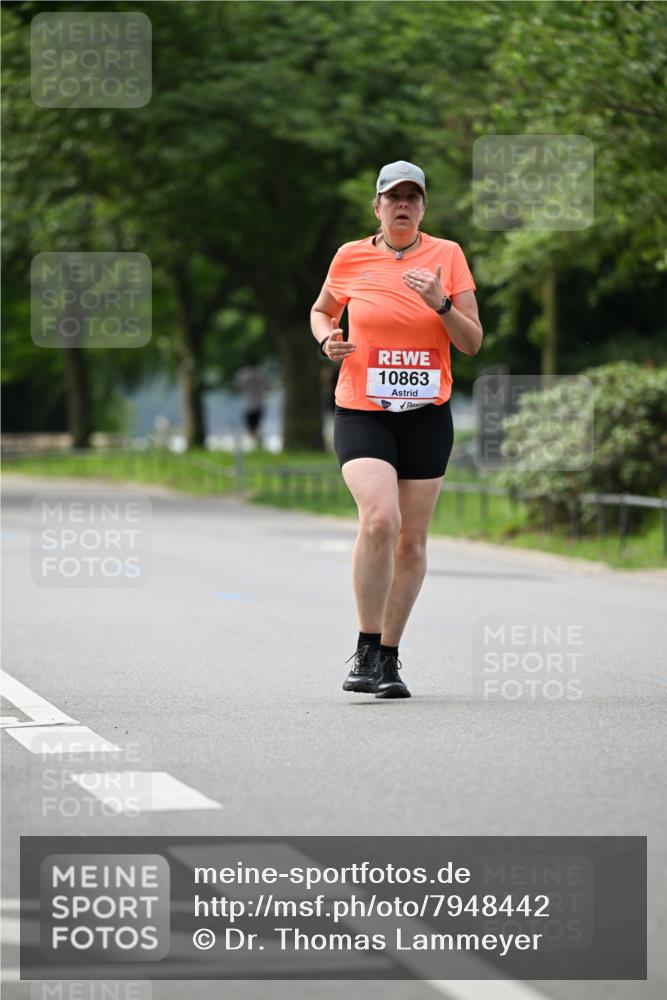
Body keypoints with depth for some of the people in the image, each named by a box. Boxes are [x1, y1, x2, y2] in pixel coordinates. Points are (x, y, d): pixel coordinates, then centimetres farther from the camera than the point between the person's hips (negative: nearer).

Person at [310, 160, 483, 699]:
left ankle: (390, 655, 20)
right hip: (361, 412, -2)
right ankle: (366, 650, -12)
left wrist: (441, 305, -15)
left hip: (427, 415, 2)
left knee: (411, 540, 4)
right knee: (379, 518, -23)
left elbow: (473, 342, 2)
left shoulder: (448, 255, 2)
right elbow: (321, 311, 21)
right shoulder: (351, 257, 2)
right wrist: (327, 339, -1)